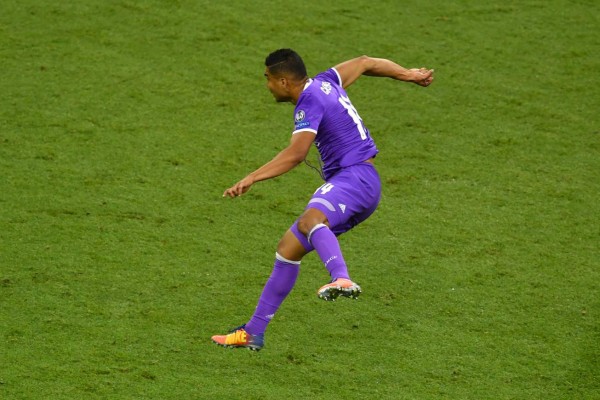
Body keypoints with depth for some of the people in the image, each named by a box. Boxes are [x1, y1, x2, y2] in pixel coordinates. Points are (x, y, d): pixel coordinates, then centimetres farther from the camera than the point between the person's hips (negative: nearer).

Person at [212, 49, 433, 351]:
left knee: (310, 220, -41)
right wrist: (408, 74, 42)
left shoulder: (310, 102, -13)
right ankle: (253, 332, 16)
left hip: (356, 177, -11)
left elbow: (295, 154, -27)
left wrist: (251, 178, -33)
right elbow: (364, 63, 30)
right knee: (288, 248, 11)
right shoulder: (324, 82, 16)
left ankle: (342, 280, -68)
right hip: (347, 182, 11)